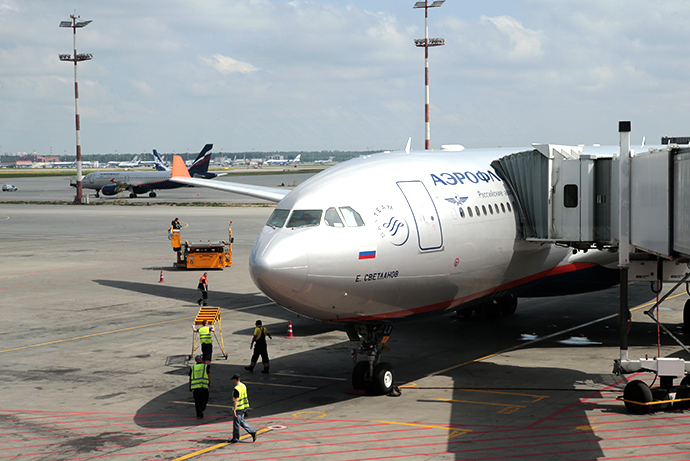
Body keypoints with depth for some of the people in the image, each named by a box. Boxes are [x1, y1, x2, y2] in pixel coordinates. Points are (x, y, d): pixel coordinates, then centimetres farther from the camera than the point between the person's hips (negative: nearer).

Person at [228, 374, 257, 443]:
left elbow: (236, 400, -25)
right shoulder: (243, 386, 7)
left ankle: (235, 439, 13)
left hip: (238, 409, -9)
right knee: (241, 422, 20)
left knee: (236, 423, 3)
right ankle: (252, 432, 12)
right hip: (244, 407, 9)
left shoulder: (236, 389, -22)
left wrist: (234, 410, -24)